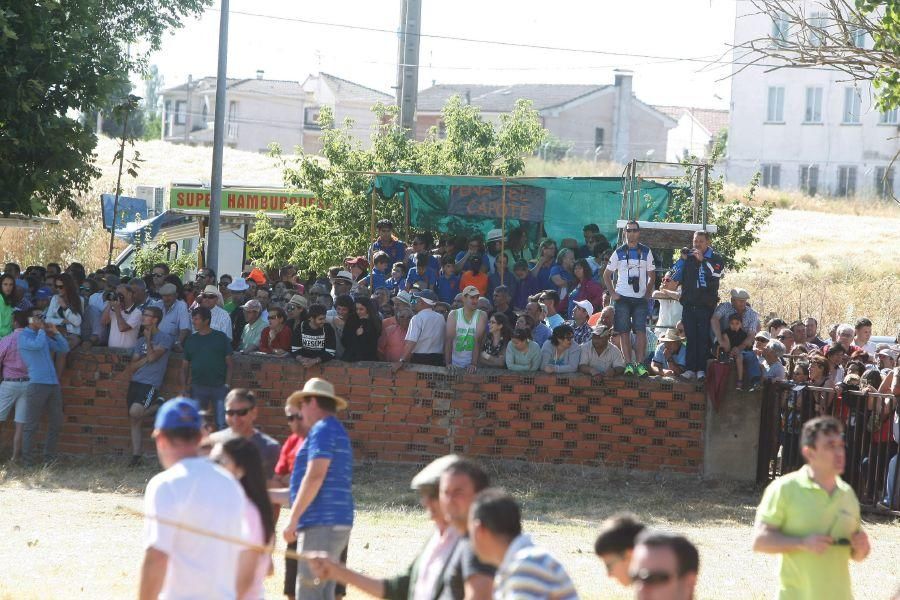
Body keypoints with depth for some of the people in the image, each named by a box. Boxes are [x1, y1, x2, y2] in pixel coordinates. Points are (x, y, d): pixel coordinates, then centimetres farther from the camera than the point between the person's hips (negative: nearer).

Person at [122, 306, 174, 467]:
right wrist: (146, 359, -5)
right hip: (135, 382, 7)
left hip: (151, 383, -7)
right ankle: (136, 456, 9)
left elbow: (152, 357, -14)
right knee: (134, 422, 4)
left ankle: (158, 404, 0)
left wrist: (148, 339, -1)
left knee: (135, 412, -27)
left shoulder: (164, 338, -1)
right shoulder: (141, 341, 19)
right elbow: (132, 365, 13)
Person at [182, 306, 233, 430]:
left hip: (219, 387, -3)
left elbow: (229, 364, 2)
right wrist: (184, 391, 3)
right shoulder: (191, 340, 10)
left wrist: (227, 385, -8)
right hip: (198, 387, 3)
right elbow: (185, 367, 12)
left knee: (222, 424, -6)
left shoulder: (220, 337, 3)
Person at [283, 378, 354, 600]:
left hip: (321, 525, -10)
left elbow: (315, 476, -20)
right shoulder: (337, 432, 23)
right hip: (334, 524, 10)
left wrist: (293, 519, -18)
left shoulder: (323, 430, -9)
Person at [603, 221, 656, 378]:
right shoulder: (619, 252, 7)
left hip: (640, 299, 0)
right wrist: (612, 293, 1)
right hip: (623, 298, 0)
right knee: (624, 332, -3)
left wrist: (648, 293, 4)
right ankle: (628, 364, -2)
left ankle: (640, 364, -9)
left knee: (641, 331, -9)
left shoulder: (646, 252, 9)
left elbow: (652, 275, 16)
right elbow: (606, 275, 12)